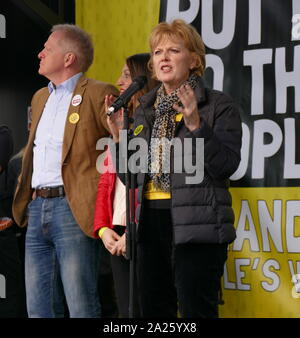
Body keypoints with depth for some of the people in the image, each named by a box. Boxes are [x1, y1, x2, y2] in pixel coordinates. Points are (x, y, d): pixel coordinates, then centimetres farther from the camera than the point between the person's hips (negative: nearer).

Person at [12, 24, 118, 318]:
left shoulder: (99, 94, -5)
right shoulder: (40, 98, 21)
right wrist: (24, 199, 20)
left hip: (73, 209, -8)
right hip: (37, 208, 8)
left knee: (82, 308, -6)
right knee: (38, 308, 9)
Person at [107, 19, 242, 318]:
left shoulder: (218, 106, -1)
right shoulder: (144, 111, 16)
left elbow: (226, 165, -12)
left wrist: (195, 125, -21)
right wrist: (118, 137, 2)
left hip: (196, 227, -6)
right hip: (151, 223, 6)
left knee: (196, 310, -7)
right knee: (153, 311, 9)